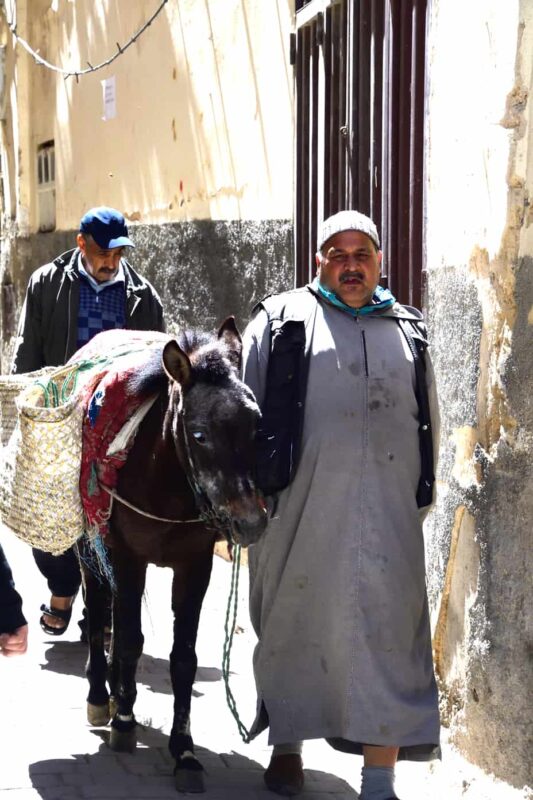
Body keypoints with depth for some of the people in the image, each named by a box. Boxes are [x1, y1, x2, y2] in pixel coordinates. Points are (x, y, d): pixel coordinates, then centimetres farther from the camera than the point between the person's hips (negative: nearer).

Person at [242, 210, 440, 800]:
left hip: (387, 514, 2)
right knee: (293, 624, 9)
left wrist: (422, 497, 14)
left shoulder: (409, 332, 17)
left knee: (387, 635, -4)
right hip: (299, 510, -2)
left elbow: (428, 422, 20)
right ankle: (287, 744, 28)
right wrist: (247, 486, 0)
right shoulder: (281, 322, 7)